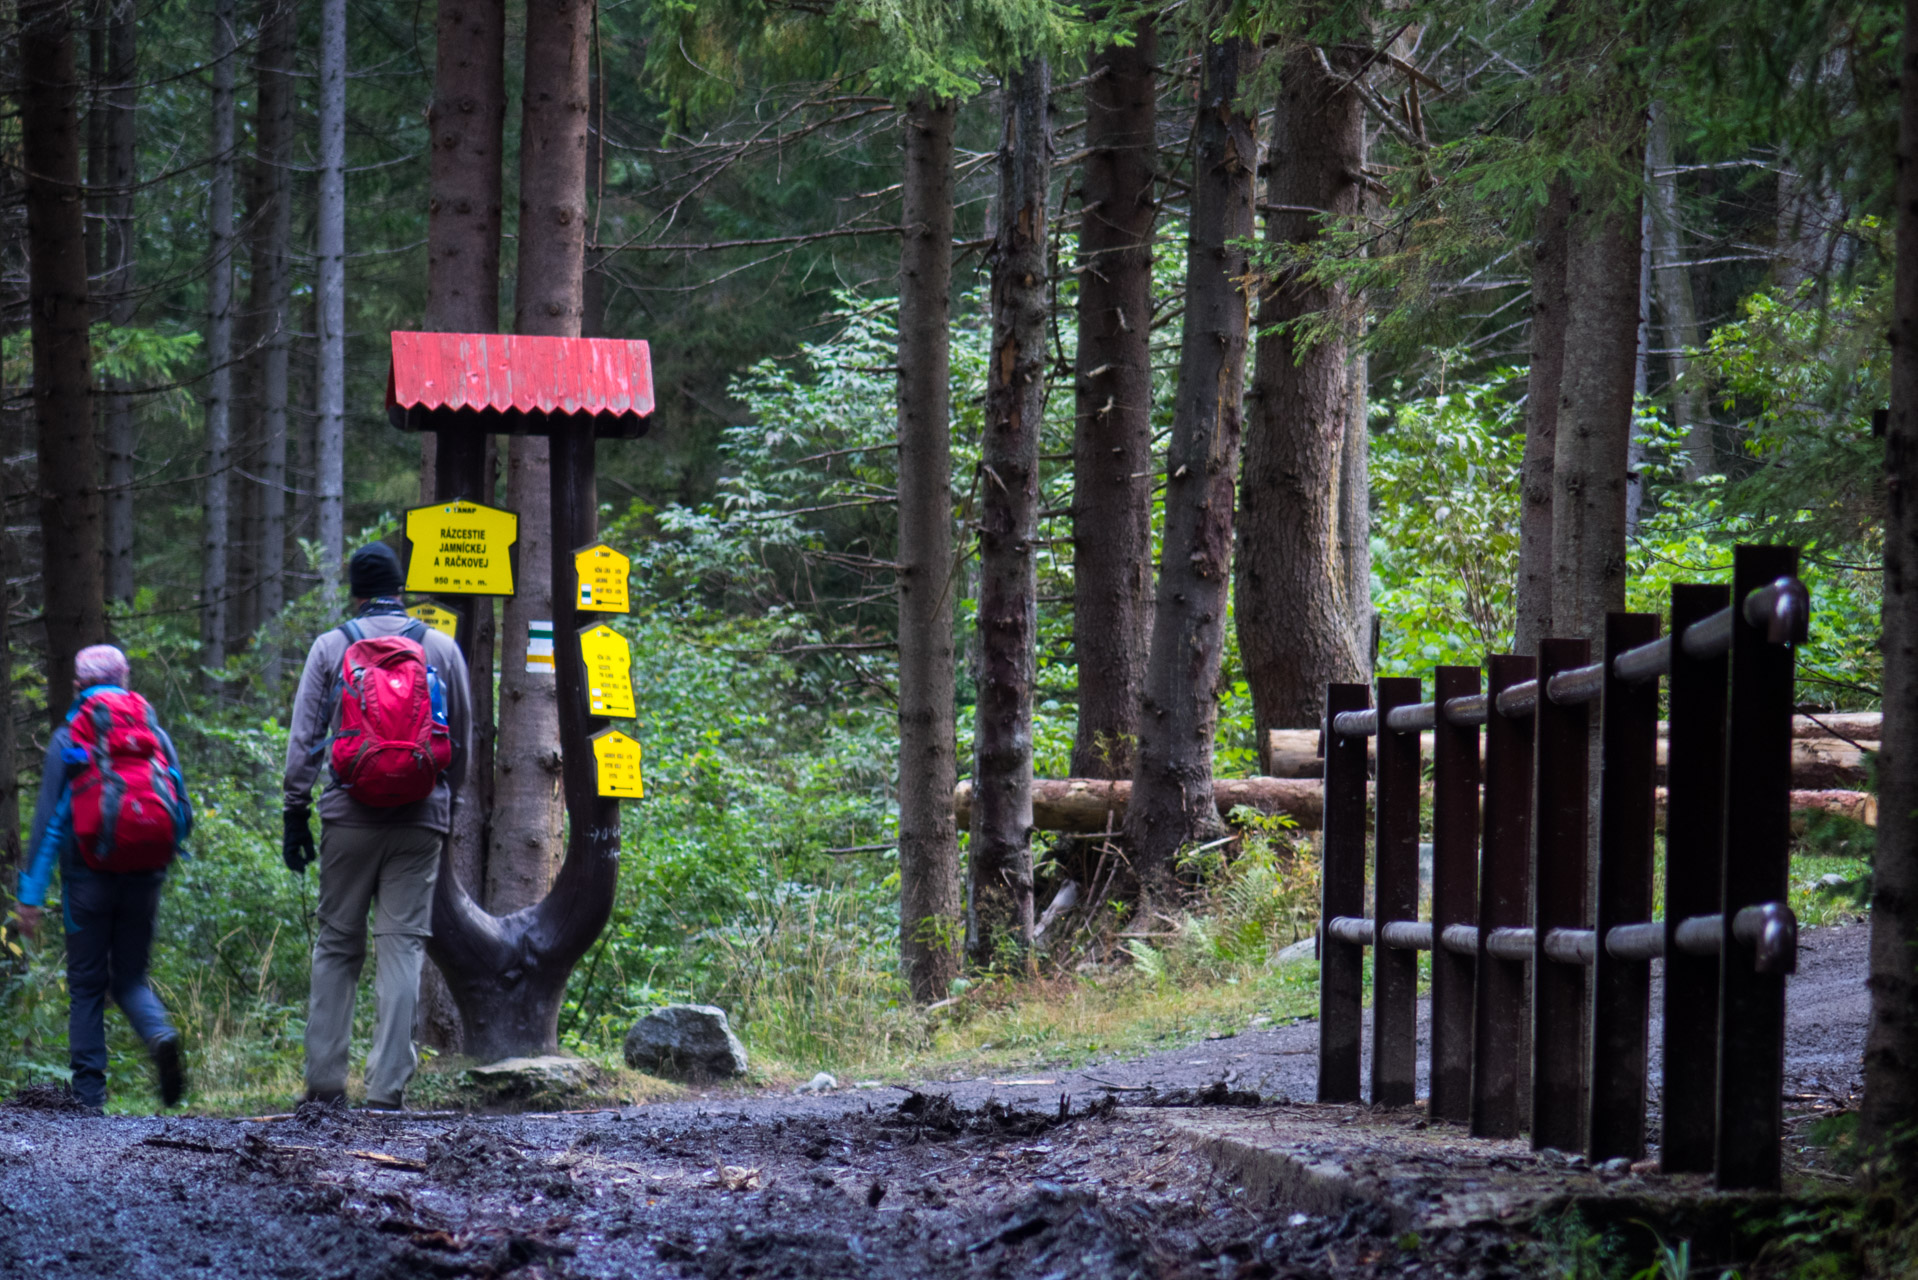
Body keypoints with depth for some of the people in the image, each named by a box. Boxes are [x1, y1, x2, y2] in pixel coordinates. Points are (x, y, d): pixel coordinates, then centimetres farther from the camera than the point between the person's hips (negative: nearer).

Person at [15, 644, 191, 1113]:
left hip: (90, 877, -2)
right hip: (145, 877, 2)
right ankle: (161, 1035, -17)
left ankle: (89, 1092, 1)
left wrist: (31, 894, -6)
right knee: (131, 977, 14)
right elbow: (183, 814, 7)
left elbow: (48, 819, -5)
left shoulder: (68, 738, -1)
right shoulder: (156, 735, 7)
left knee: (86, 985, 6)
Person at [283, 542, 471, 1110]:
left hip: (349, 817, 0)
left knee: (336, 945, 8)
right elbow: (462, 741, 13)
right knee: (404, 945, -1)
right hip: (420, 818, 0)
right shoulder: (442, 649, 7)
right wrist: (447, 801, 26)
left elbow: (303, 738, 2)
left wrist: (295, 814, 7)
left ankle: (324, 1080, 5)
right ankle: (387, 1087, -7)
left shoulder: (331, 647, 4)